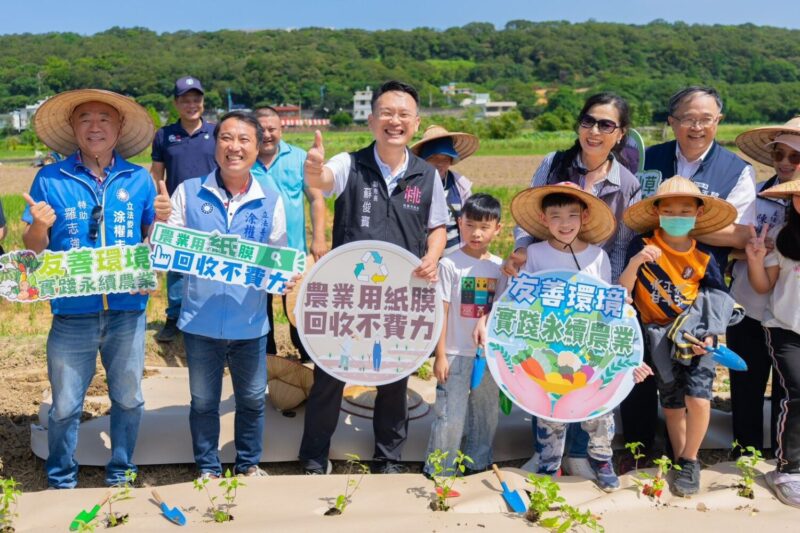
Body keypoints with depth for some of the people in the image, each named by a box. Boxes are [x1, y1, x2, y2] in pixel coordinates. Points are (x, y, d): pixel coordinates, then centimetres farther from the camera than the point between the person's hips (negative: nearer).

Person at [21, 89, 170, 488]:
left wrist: (162, 219, -12)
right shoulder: (50, 179, -1)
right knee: (65, 405, 7)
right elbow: (33, 249, 3)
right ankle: (61, 481, 28)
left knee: (128, 398, 13)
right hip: (73, 312, -1)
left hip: (128, 310, 2)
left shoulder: (139, 179, 3)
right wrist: (39, 227, -18)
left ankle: (120, 474, 32)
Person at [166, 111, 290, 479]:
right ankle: (208, 469, 34)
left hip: (250, 323, 1)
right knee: (203, 402, 14)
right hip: (201, 321, -1)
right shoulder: (188, 192, -4)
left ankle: (248, 465, 37)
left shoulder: (271, 201, -1)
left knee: (252, 400, 15)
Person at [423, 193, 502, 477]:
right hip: (457, 354, -4)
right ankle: (438, 471, 15)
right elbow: (441, 311, -8)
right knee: (450, 416, 0)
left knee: (486, 413, 15)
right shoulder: (450, 264, -8)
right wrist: (440, 355, -10)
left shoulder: (500, 266, 3)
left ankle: (478, 464, 32)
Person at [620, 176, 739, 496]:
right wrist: (634, 264, -27)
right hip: (661, 337, 0)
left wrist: (711, 336, -12)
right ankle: (679, 459, 31)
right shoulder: (642, 247, -7)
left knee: (698, 399, -13)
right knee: (672, 403, 9)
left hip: (697, 335, 0)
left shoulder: (704, 257, -2)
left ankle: (690, 461, 11)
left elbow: (718, 302, 4)